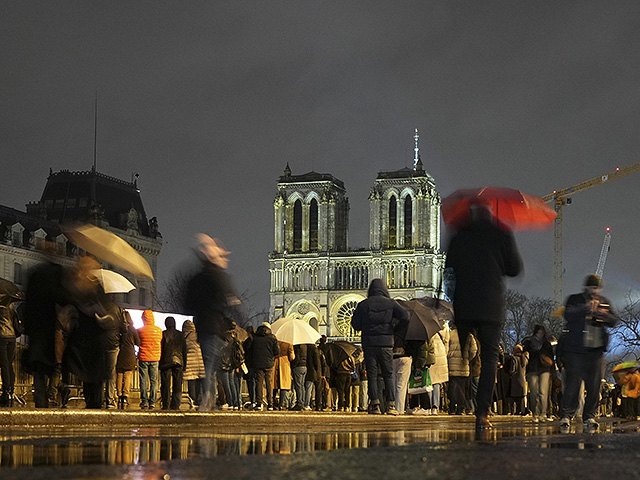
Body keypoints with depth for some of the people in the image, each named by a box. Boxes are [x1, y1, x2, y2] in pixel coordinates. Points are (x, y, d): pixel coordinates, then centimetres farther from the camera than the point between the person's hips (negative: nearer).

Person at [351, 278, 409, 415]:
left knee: (372, 375, 3)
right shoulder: (391, 303, 4)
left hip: (369, 343, 0)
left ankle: (375, 404, -5)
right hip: (386, 343, 0)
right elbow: (405, 317, -7)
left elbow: (355, 324, 3)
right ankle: (391, 405, 0)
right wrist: (397, 330, 7)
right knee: (388, 375, 6)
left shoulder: (363, 304, 4)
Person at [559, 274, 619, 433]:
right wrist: (586, 308, -19)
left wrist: (604, 314, -10)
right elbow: (568, 315, -10)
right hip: (575, 349, -4)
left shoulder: (604, 302, 18)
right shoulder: (574, 299, 7)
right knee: (573, 383, -8)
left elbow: (614, 321, 10)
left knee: (594, 385, 2)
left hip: (596, 350, 4)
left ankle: (590, 417, 10)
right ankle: (566, 416, -4)